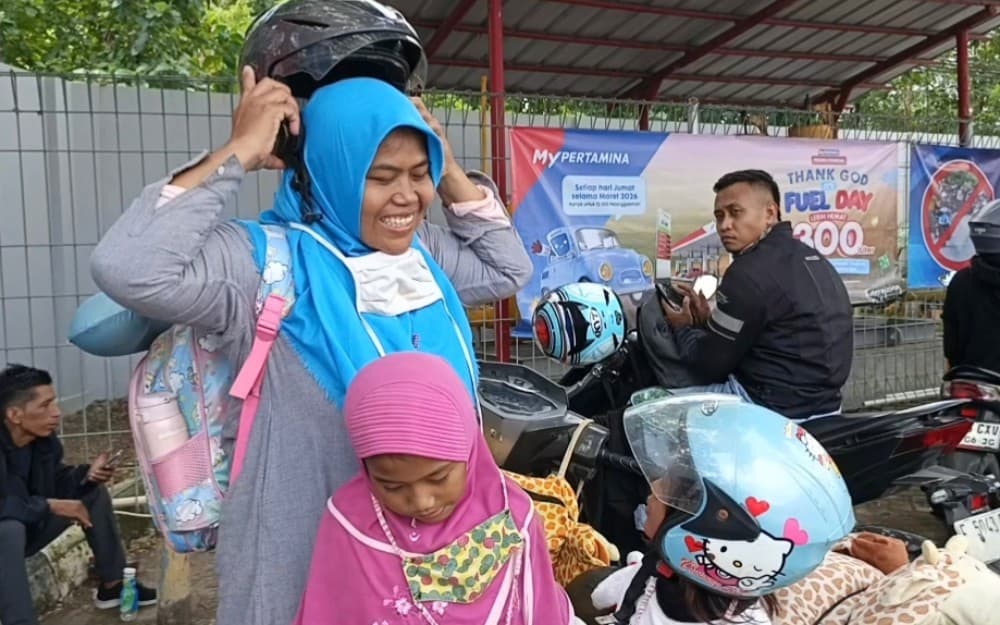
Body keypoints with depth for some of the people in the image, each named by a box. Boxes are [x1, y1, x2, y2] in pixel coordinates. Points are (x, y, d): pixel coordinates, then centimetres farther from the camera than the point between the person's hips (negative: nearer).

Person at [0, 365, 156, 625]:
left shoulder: (45, 439, -9)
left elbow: (58, 482, 2)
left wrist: (88, 473, -18)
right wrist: (51, 506, -30)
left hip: (30, 528, 8)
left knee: (93, 492, 4)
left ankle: (112, 586, 11)